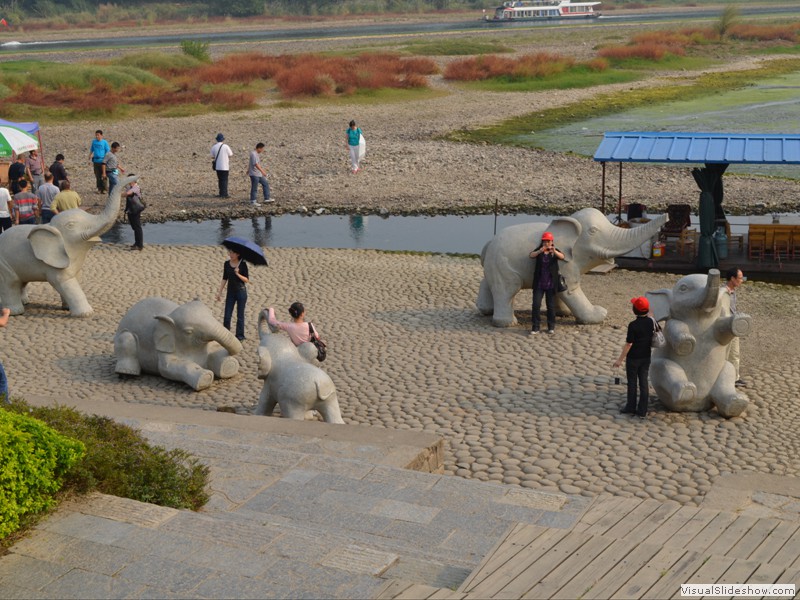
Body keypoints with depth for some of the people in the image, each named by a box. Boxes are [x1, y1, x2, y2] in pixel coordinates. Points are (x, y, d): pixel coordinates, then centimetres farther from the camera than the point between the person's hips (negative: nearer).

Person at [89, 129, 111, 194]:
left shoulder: (104, 142, -4)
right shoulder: (94, 142, 7)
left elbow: (108, 152, -2)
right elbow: (92, 150, 17)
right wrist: (90, 156, 8)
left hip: (102, 161, -4)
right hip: (96, 161, 4)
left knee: (103, 176, -4)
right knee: (97, 176, 8)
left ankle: (105, 189, 5)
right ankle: (99, 189, 17)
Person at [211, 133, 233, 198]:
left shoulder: (214, 147, 0)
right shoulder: (226, 146, -12)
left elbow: (212, 156, 7)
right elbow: (231, 155, -3)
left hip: (217, 166, 4)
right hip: (225, 166, -4)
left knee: (220, 180, 14)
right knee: (224, 180, 1)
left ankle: (221, 193, 18)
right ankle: (224, 194, -1)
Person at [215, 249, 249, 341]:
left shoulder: (242, 264, -9)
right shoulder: (227, 263, 3)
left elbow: (247, 280, -9)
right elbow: (224, 279, 9)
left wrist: (238, 274, -24)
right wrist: (219, 292, 5)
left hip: (241, 292, -4)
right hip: (230, 292, 4)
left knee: (240, 316, 3)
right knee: (227, 316, 2)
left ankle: (240, 335, 14)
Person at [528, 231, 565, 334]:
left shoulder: (555, 251, 2)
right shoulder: (539, 251, 4)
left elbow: (562, 257, -20)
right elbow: (531, 255, -16)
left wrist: (554, 251, -40)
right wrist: (540, 251, -36)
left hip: (551, 283, 0)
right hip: (539, 283, 0)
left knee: (551, 305, 5)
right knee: (536, 304, -7)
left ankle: (551, 327, 16)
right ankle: (536, 327, -3)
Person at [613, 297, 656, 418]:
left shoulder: (633, 325, -23)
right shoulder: (651, 322, -6)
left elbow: (628, 344, -21)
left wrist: (620, 359, -12)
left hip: (633, 358, -5)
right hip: (646, 357, 5)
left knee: (632, 382, 10)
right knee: (644, 382, 9)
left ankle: (631, 407, 21)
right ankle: (642, 410, 12)